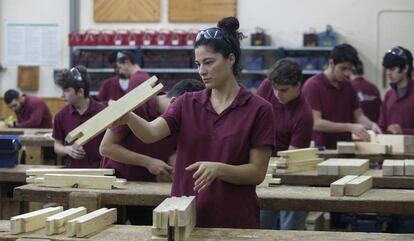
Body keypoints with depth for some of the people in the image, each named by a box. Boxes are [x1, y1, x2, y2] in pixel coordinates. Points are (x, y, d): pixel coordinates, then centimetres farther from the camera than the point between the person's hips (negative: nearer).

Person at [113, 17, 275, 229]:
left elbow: (257, 172, -8)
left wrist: (218, 169, -24)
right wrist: (128, 117, -34)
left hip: (234, 222, -3)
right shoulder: (187, 103, 4)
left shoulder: (258, 109, -6)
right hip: (185, 217, 3)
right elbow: (151, 132, -13)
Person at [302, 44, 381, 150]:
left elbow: (359, 116, 16)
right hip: (321, 150, -7)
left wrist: (371, 125, -6)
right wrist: (350, 127, -19)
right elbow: (316, 123, -15)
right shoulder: (312, 86, -9)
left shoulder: (348, 86, 12)